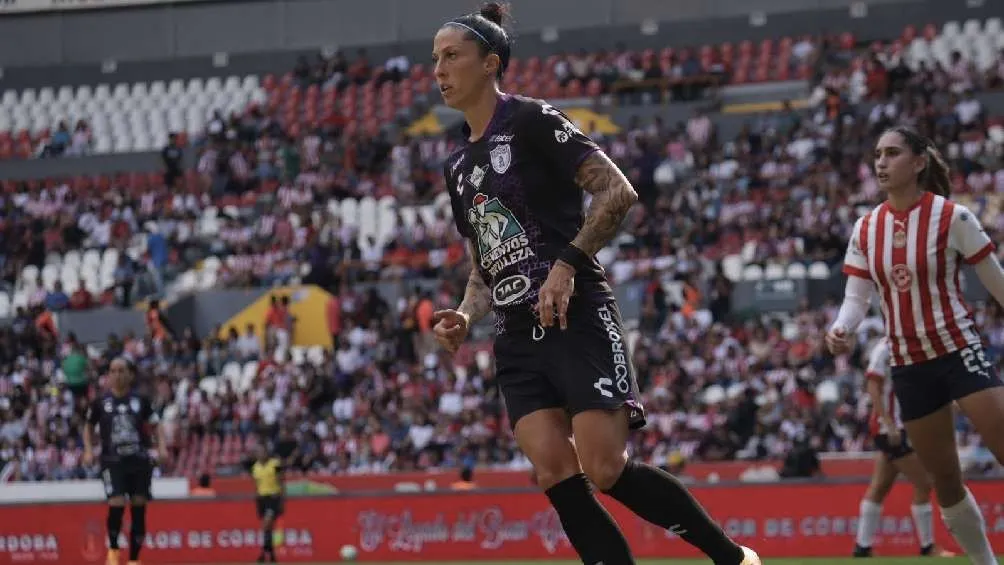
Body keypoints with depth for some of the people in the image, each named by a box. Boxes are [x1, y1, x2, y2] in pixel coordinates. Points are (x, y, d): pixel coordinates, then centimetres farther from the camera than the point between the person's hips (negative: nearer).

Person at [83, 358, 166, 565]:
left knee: (139, 507, -1)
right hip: (112, 461, -2)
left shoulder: (140, 401, 6)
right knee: (116, 504, -18)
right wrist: (88, 450, 4)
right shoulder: (101, 402, 4)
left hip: (140, 460, 2)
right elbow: (88, 426, 17)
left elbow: (155, 424, 14)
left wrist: (162, 446, -1)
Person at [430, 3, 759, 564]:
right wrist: (465, 317, 6)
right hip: (519, 338, 7)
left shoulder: (532, 120, -4)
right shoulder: (459, 166, 19)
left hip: (578, 319, -7)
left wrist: (566, 264, -19)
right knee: (555, 474, -9)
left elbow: (618, 192, -12)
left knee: (605, 470, -15)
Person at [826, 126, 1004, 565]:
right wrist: (841, 330, -19)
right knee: (944, 479, 8)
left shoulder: (951, 217, -10)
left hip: (958, 349, -5)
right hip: (908, 363, 5)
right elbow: (856, 297, 1)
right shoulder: (865, 229, 3)